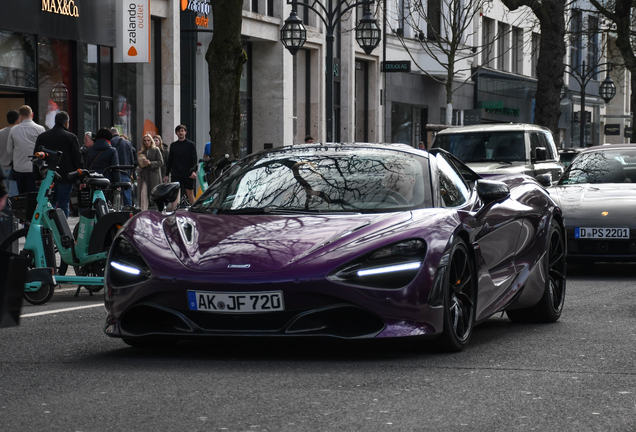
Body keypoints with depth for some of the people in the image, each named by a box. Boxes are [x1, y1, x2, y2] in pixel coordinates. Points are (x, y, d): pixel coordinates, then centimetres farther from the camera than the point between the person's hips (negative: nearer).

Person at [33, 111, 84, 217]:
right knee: (63, 205, 1)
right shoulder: (71, 137, -4)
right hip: (65, 177, -4)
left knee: (49, 205, 10)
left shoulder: (42, 137, 11)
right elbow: (78, 158, -6)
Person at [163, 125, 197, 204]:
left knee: (190, 194, 3)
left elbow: (194, 159, -2)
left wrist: (194, 171, -17)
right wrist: (166, 174, 15)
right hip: (176, 175, 2)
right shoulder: (173, 145, 11)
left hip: (188, 175, -2)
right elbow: (170, 160, 17)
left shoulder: (191, 145, 3)